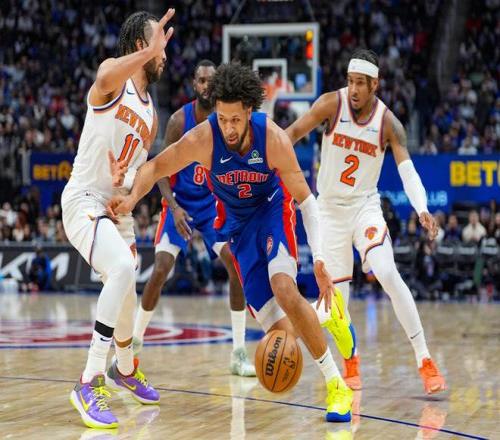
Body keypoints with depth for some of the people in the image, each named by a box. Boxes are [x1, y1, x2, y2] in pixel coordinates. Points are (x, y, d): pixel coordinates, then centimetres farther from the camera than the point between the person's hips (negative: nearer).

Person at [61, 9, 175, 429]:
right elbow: (105, 78, -37)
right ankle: (90, 383, -29)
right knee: (123, 270, -30)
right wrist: (151, 51, -42)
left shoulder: (151, 115, 13)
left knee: (125, 293, 19)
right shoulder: (114, 77, -9)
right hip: (84, 200, -9)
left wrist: (128, 183, -4)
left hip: (117, 206, 9)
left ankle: (124, 370, 47)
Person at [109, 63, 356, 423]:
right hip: (238, 224, 2)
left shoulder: (273, 139, -27)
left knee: (284, 289, -32)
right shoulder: (202, 139, -26)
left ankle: (337, 386, -20)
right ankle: (327, 313, 28)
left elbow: (306, 199, -17)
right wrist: (133, 197, -30)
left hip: (273, 210, -2)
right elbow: (157, 167, -9)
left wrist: (319, 259, -25)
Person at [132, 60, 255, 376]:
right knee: (160, 270, -12)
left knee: (236, 264, -15)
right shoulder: (180, 120, -16)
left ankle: (239, 353, -9)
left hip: (213, 202, 2)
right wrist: (174, 208, -25)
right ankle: (134, 343, 7)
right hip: (180, 204, -2)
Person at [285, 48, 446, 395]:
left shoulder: (388, 122, -12)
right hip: (330, 208, 1)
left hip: (365, 206, -1)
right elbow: (293, 133, -10)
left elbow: (407, 170, -19)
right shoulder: (332, 104, -12)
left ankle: (424, 359, -16)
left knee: (388, 274, -21)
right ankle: (350, 361, 25)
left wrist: (422, 209, -36)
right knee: (337, 291, 2)